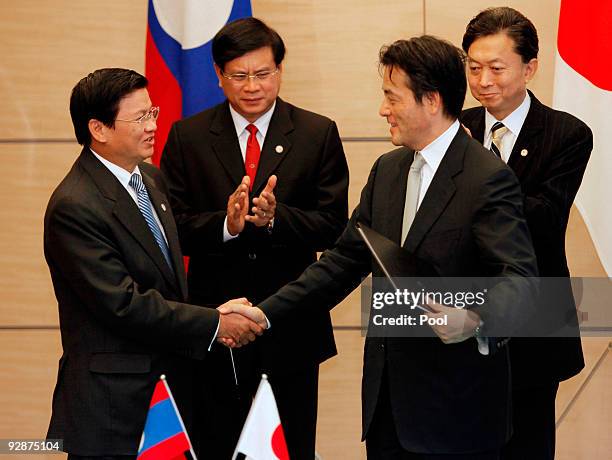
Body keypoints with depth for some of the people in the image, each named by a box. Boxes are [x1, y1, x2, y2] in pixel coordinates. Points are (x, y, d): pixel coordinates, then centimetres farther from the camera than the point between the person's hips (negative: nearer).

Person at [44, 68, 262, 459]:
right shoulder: (74, 207, -18)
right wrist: (215, 325, -16)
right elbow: (124, 304, -21)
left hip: (172, 380, 8)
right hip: (114, 402, -8)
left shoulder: (151, 178, 11)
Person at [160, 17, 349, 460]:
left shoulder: (318, 134, 1)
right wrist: (225, 223, -23)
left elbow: (333, 226, -4)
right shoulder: (187, 137, 2)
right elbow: (172, 227, -4)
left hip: (292, 326, 0)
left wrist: (274, 218, -22)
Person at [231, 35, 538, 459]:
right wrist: (267, 312, 7)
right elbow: (345, 261, 14)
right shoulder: (387, 170, 13)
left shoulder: (488, 178, -13)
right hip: (387, 396, 7)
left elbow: (519, 279, -21)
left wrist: (475, 320, -41)